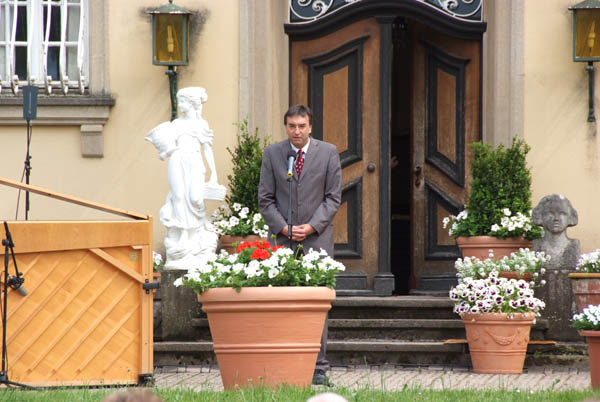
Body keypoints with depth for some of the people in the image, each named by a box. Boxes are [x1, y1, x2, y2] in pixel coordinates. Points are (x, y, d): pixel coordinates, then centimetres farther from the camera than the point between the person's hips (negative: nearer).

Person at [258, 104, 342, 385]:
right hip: (281, 239, 1)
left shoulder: (328, 153, 5)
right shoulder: (272, 154, 7)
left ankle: (318, 369, -1)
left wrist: (311, 227, -8)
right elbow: (265, 199, 6)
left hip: (317, 238, -1)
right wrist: (284, 228, -7)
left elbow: (333, 197, 3)